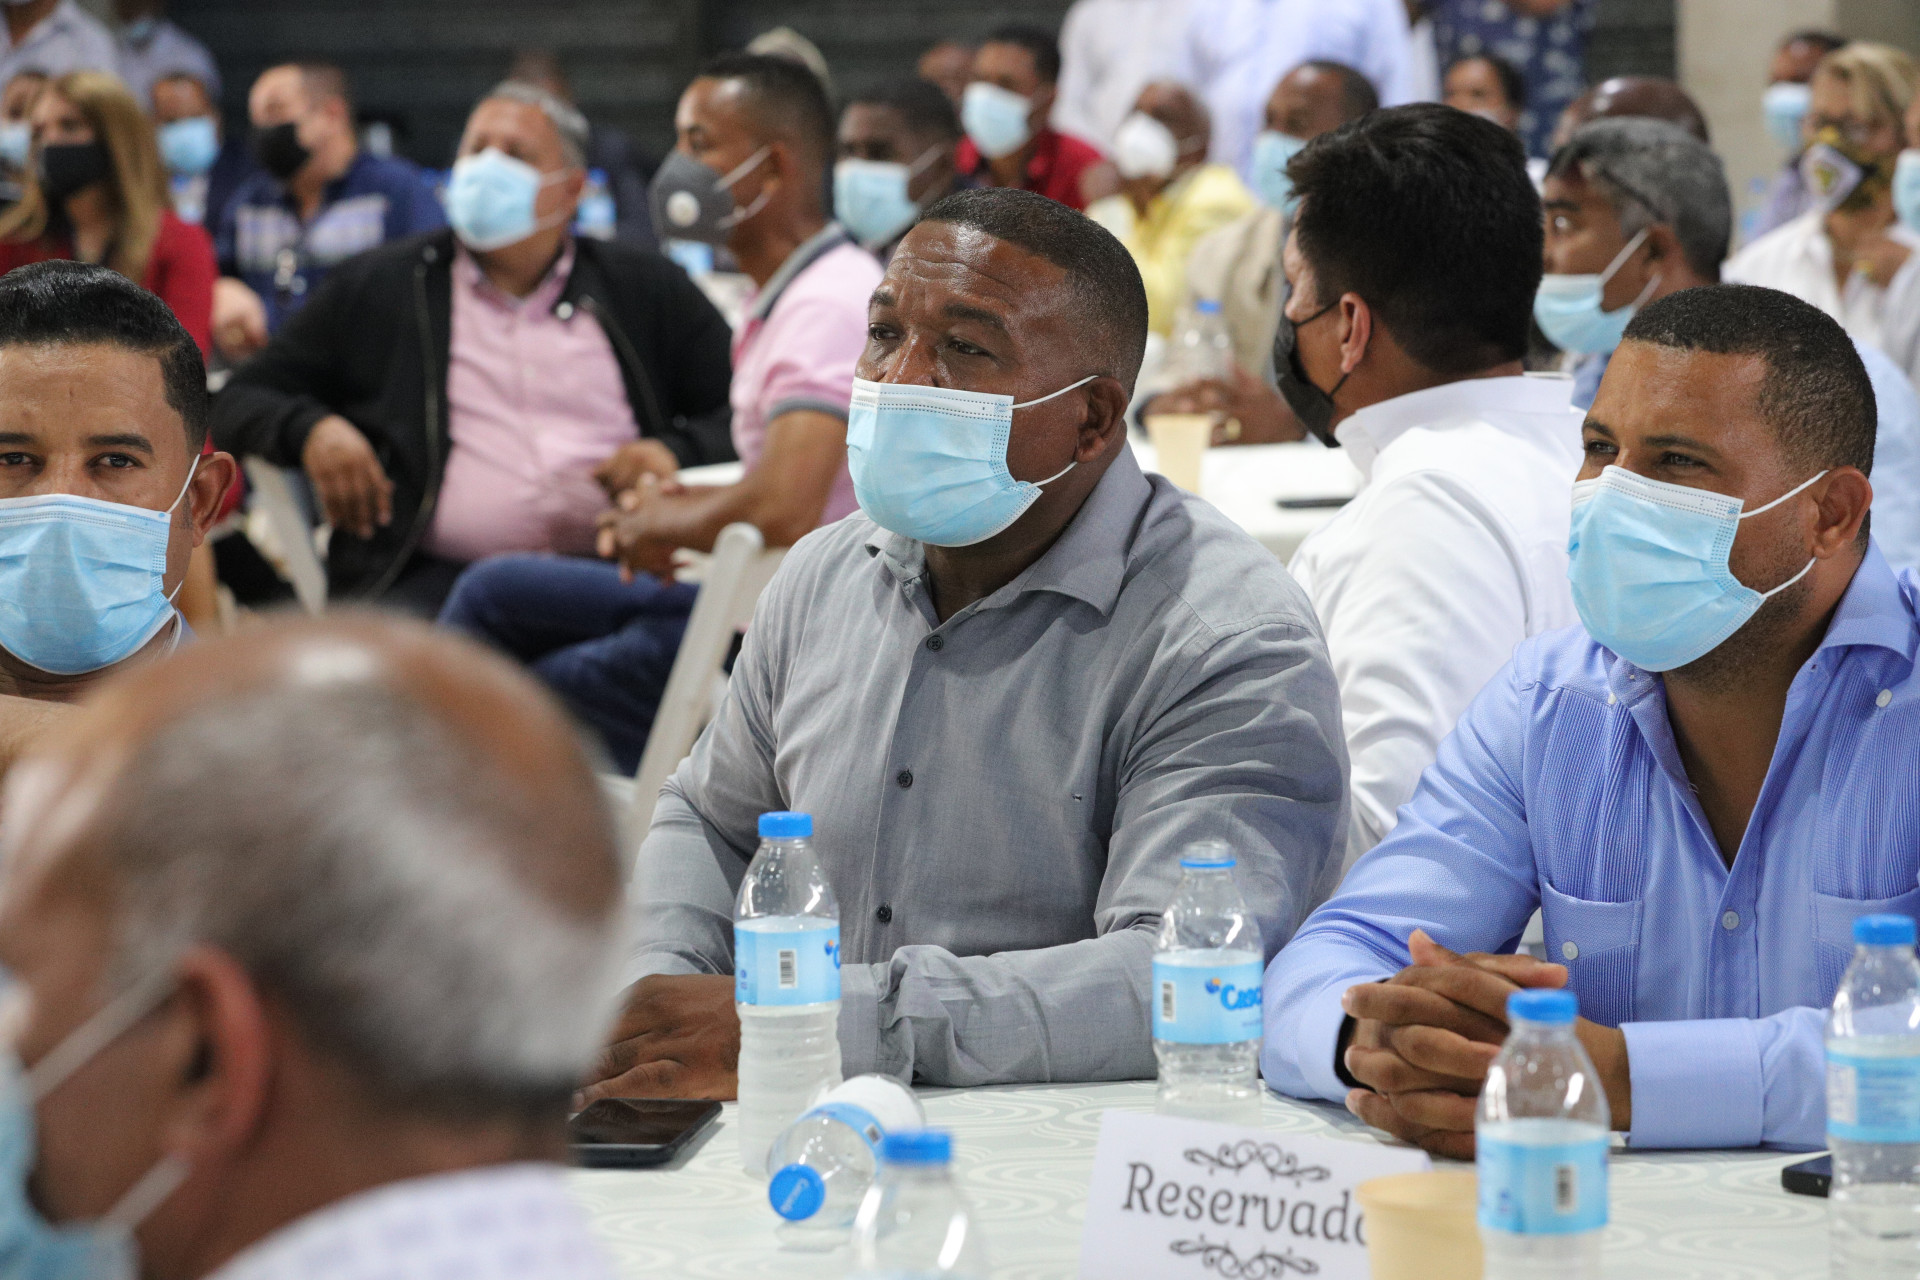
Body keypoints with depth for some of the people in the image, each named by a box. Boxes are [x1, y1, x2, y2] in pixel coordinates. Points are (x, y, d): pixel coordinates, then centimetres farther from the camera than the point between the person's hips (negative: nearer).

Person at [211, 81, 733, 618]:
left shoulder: (647, 288, 20)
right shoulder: (374, 287, 20)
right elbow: (243, 401, 22)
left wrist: (674, 451, -4)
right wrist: (312, 430, -1)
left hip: (605, 574, 1)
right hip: (435, 572, 0)